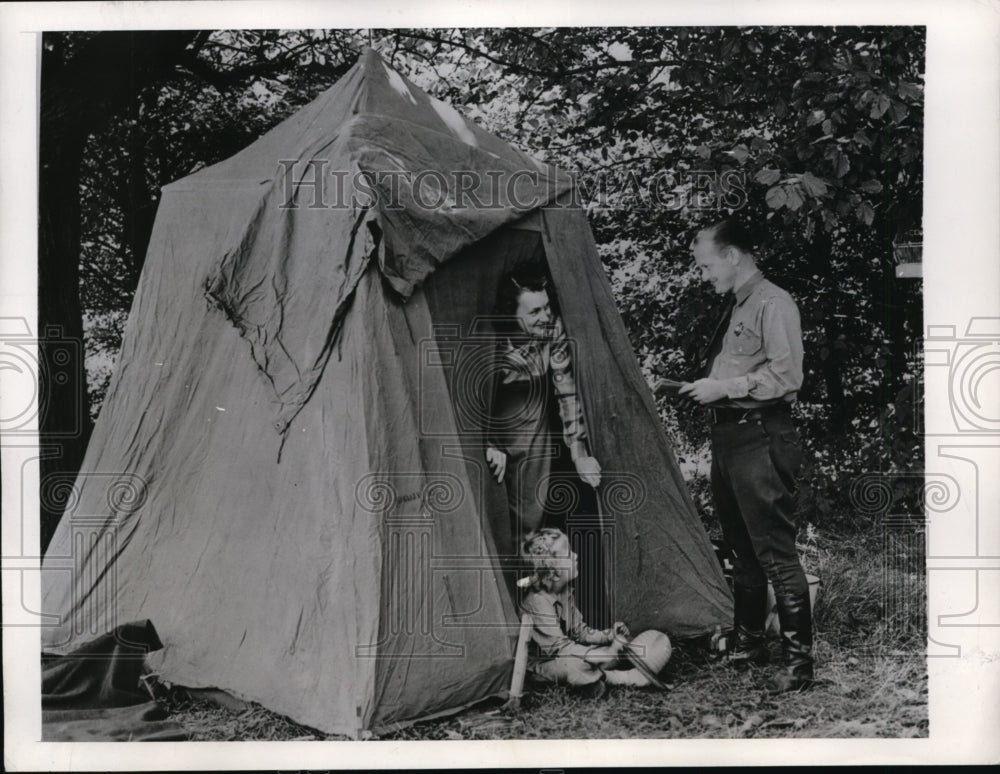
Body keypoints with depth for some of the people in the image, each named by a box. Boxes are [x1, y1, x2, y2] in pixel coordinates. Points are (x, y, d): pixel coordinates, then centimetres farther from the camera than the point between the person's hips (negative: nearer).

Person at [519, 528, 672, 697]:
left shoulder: (564, 592, 4)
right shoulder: (537, 601, -25)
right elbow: (558, 647, -28)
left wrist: (608, 635, -7)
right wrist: (606, 654, -28)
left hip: (574, 656, 9)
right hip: (544, 663, -8)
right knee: (569, 666, -45)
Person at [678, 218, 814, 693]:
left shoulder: (773, 304, -10)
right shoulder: (734, 308, 18)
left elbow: (786, 375, -19)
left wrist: (725, 387, -16)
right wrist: (706, 388, 11)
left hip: (760, 437, -10)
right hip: (727, 436, 10)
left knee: (775, 551, -8)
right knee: (742, 550, 17)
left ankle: (799, 659, -2)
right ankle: (748, 641, 29)